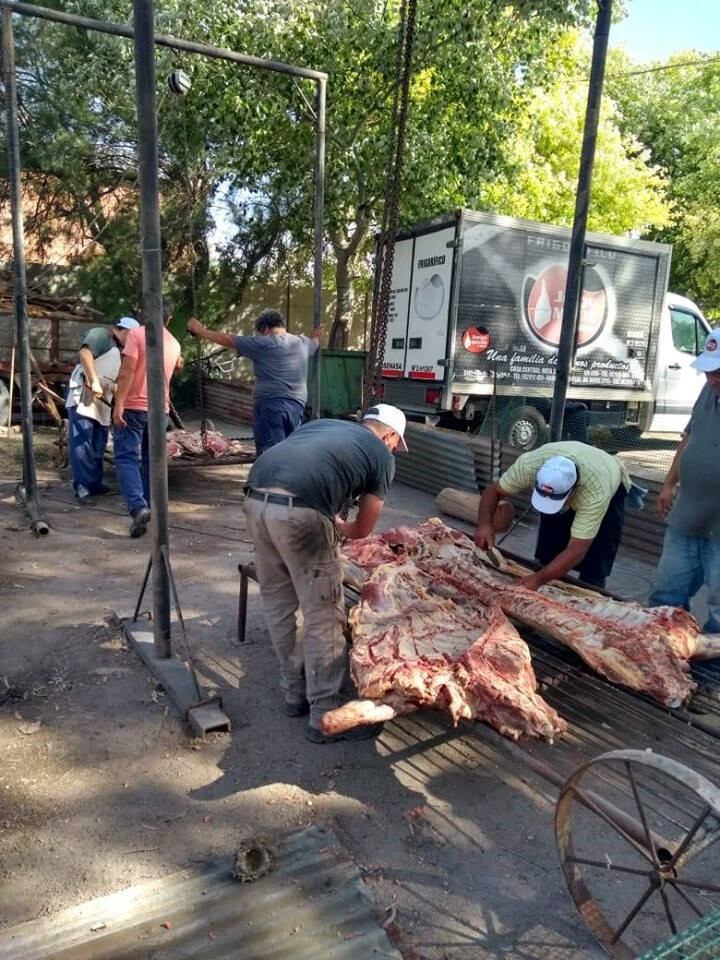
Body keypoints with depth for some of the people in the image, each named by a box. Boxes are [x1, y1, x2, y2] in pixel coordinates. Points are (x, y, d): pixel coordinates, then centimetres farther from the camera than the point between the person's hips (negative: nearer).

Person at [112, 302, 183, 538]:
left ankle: (138, 507, -22)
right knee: (151, 460, 15)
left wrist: (119, 403, -18)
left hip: (133, 406, -5)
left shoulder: (137, 334, -8)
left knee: (127, 458, -5)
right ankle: (148, 506, 20)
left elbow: (128, 370, -17)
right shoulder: (174, 344, 10)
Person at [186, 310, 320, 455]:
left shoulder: (264, 343, -4)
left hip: (271, 403, -6)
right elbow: (315, 342, 38)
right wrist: (316, 335, 62)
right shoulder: (303, 343, 14)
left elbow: (228, 340, 0)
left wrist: (200, 330, 11)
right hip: (297, 404, 6)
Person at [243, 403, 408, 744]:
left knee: (278, 602, 20)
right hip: (298, 511, -7)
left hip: (255, 499, 7)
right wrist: (337, 528, 41)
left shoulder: (323, 424, 31)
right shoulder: (381, 455, 17)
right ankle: (325, 717, 19)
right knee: (323, 616, 7)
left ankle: (296, 693, 36)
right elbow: (363, 529, 20)